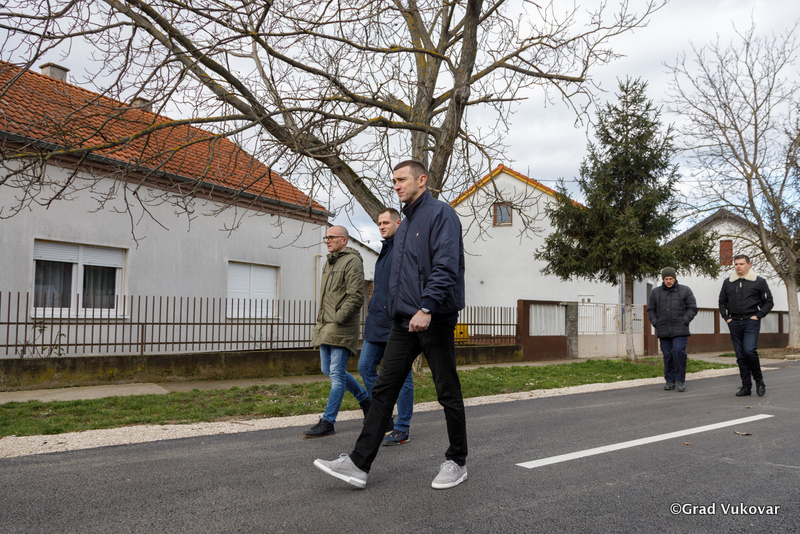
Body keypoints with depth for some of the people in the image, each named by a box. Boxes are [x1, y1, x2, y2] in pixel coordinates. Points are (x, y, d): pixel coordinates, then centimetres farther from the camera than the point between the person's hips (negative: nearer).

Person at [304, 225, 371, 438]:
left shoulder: (352, 261, -10)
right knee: (328, 370, 14)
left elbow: (356, 297, -18)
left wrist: (338, 319, -17)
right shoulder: (329, 263, 19)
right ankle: (365, 398, 30)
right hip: (325, 326, 10)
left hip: (342, 327, -10)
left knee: (337, 373, -6)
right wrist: (321, 320, 16)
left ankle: (328, 422, -1)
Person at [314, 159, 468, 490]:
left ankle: (457, 462, 19)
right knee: (383, 390, 3)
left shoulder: (441, 214, -6)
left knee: (448, 393, 4)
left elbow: (446, 266, -19)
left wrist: (427, 308, -27)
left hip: (434, 318, -8)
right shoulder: (403, 226, 21)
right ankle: (358, 464, 5)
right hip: (404, 321, 8)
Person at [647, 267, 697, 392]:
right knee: (667, 355, 3)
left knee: (678, 352, -15)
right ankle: (670, 381, 13)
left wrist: (684, 321, -8)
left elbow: (692, 308, 4)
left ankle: (680, 380, -4)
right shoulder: (655, 292, 9)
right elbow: (651, 310, 15)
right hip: (664, 331, 2)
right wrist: (656, 324, 2)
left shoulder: (685, 290, 5)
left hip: (680, 330, -2)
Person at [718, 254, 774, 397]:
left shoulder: (759, 282, 3)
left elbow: (768, 302, 5)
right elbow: (722, 302, 20)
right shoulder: (728, 282, 13)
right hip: (734, 323, 4)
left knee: (749, 350, -19)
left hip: (751, 321, -4)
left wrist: (758, 316, -6)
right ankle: (746, 386, 10)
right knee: (740, 356, 4)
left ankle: (759, 380, 3)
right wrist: (726, 318, 7)